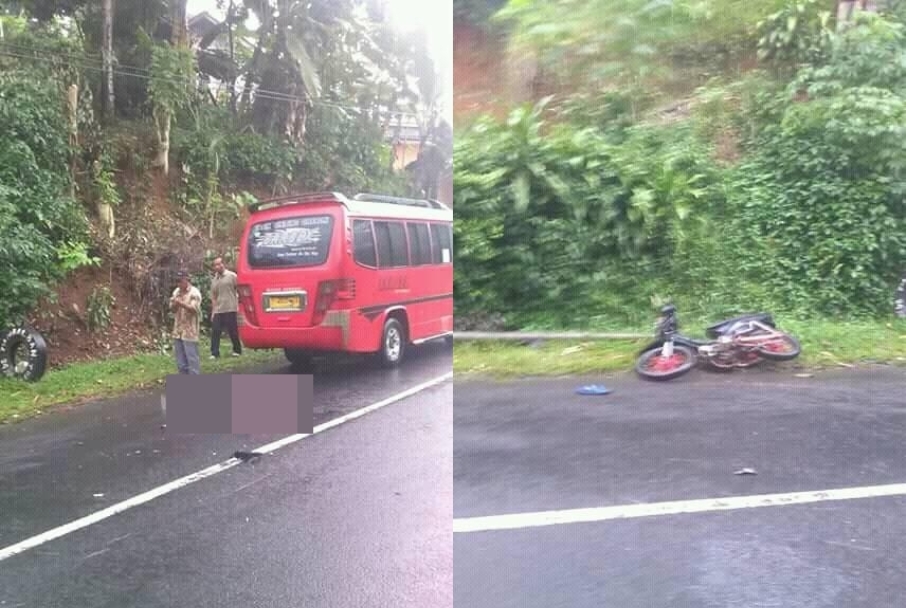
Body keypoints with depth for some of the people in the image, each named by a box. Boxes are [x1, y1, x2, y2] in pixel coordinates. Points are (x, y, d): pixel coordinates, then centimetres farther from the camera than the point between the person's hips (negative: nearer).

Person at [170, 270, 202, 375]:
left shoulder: (194, 292, -9)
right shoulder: (176, 291, 12)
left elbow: (194, 309, -19)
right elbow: (172, 309, 12)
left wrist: (181, 303, -29)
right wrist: (174, 304, -10)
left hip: (189, 331, -7)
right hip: (178, 331, 7)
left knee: (192, 358, -5)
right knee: (180, 360, 12)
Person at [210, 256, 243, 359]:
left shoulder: (232, 276, -1)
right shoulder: (214, 280, 14)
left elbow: (239, 290, -2)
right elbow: (213, 297, 15)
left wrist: (238, 305, -7)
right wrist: (213, 311, 9)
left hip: (230, 309, -5)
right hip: (218, 310, 5)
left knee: (233, 331, 2)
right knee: (215, 331, -1)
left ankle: (237, 350, 17)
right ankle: (214, 353, 4)